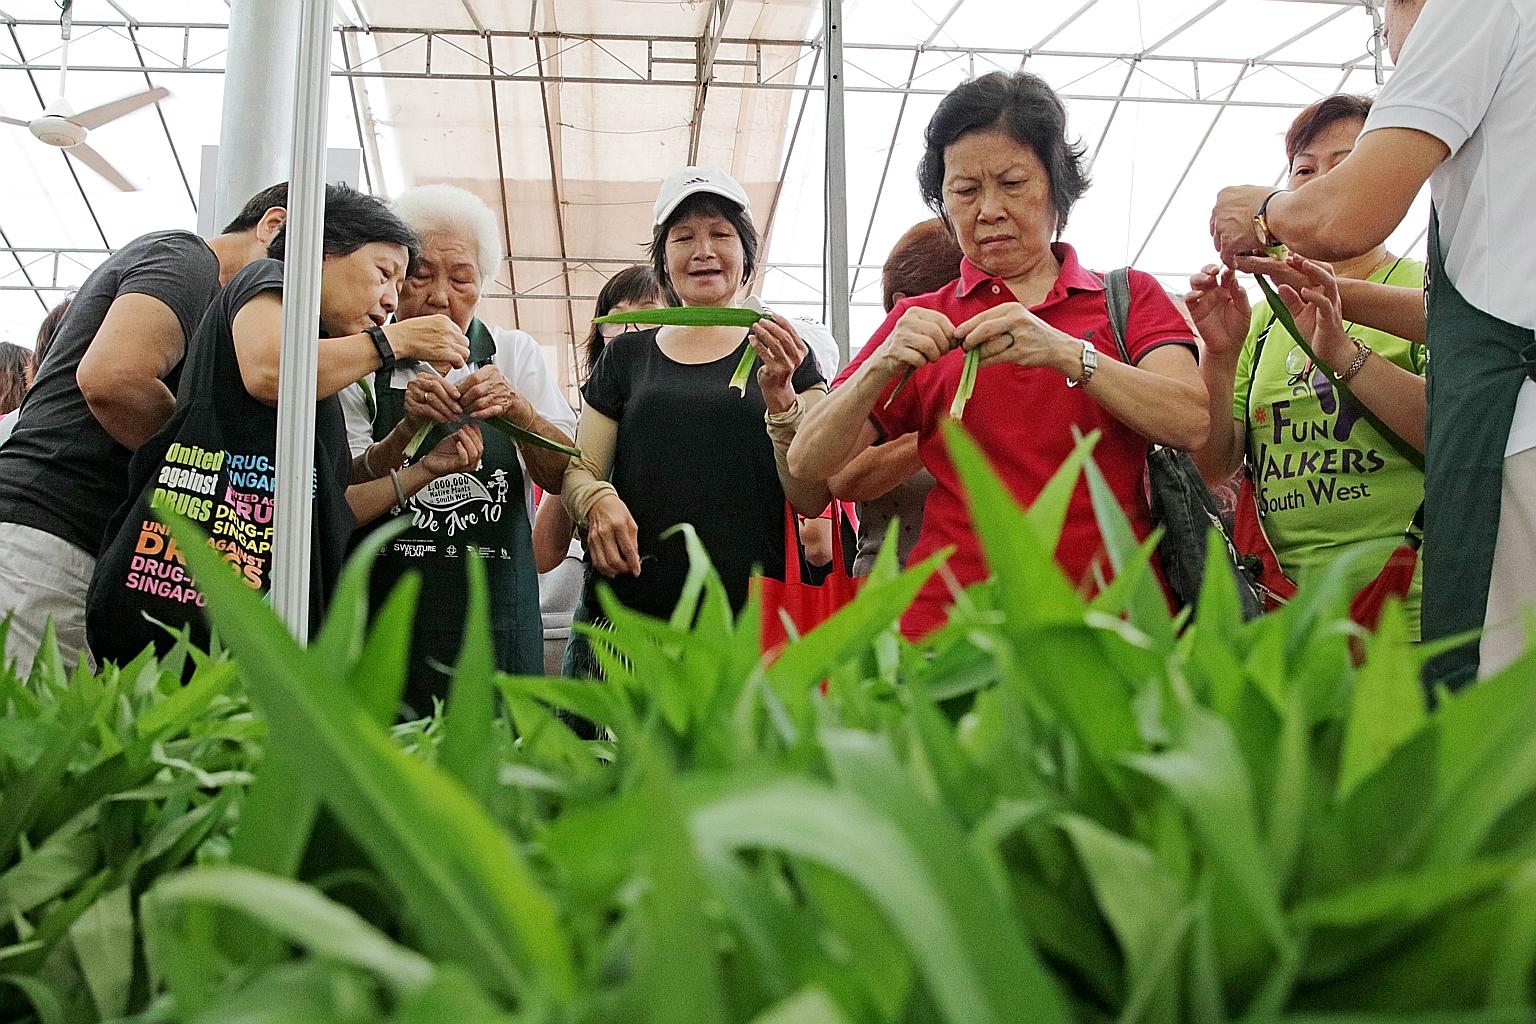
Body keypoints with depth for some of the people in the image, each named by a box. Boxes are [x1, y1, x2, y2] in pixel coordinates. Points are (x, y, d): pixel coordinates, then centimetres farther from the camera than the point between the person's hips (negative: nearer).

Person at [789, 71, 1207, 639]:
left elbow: (1191, 423, -4)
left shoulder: (1128, 296, 14)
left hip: (1115, 608, 0)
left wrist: (1066, 352, -16)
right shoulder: (921, 323, 15)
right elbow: (807, 464, 5)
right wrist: (880, 368, -10)